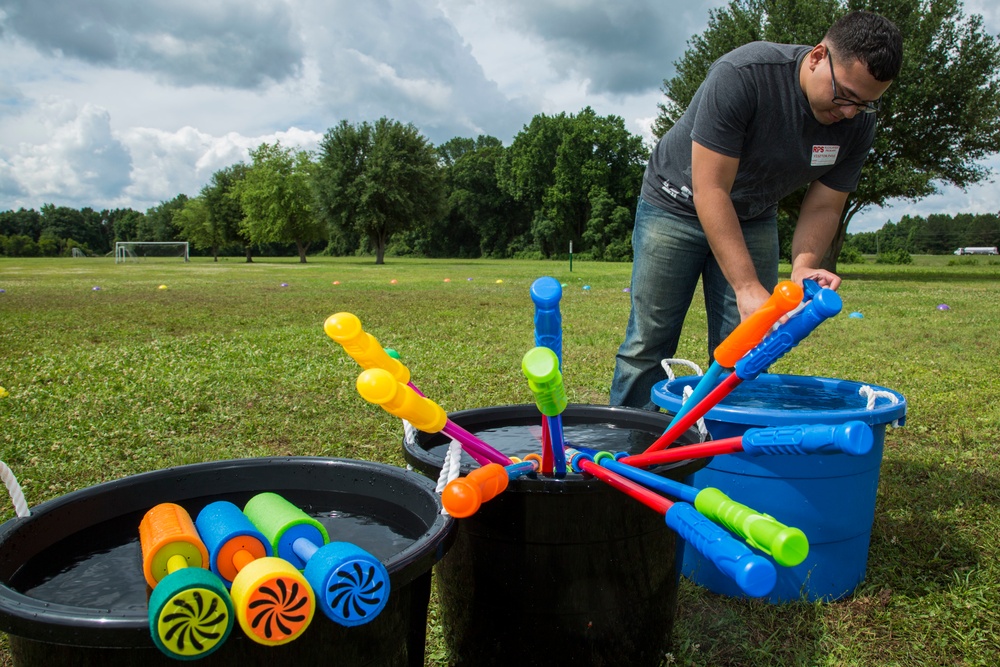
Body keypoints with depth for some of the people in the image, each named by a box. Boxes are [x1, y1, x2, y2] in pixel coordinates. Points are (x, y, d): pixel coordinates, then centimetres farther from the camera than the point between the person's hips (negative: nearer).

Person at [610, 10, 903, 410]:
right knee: (648, 343, -7)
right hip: (677, 204, -4)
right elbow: (710, 190, -31)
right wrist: (748, 287, -35)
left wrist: (803, 266, -27)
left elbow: (824, 206, -5)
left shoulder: (859, 122, -12)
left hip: (753, 218, 5)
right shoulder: (742, 75, -30)